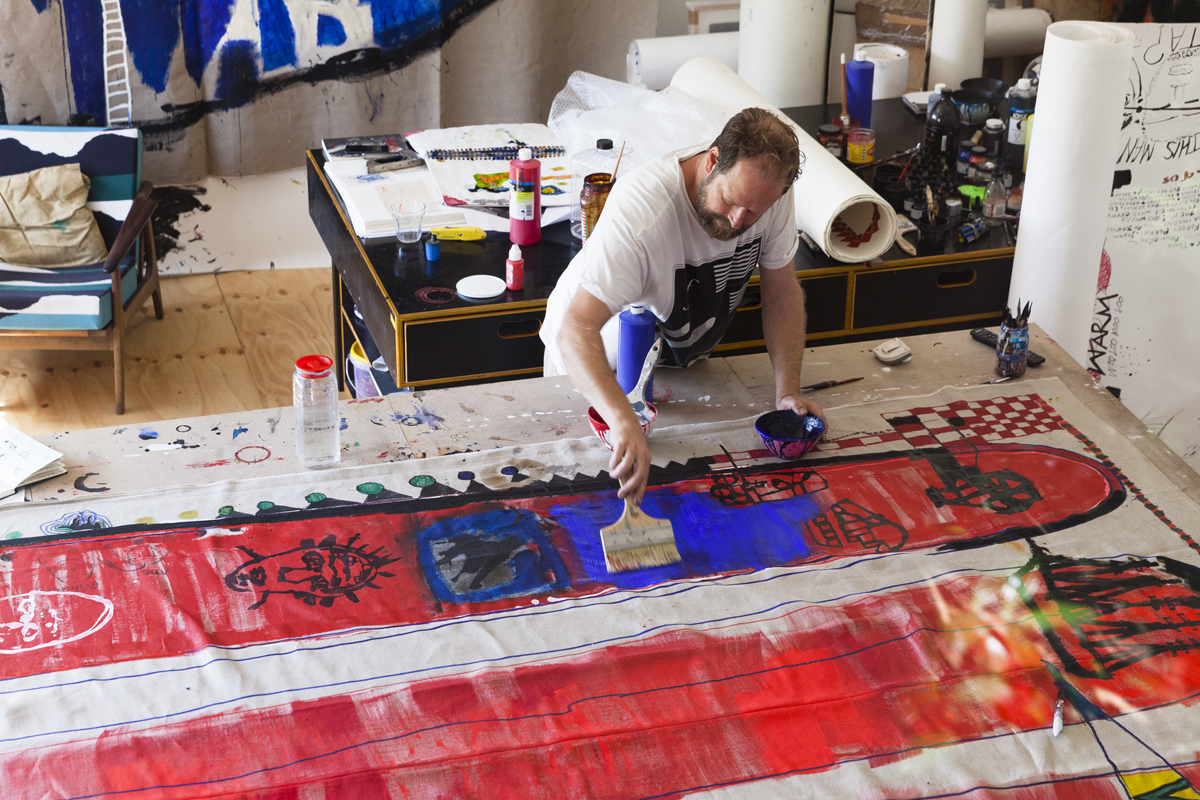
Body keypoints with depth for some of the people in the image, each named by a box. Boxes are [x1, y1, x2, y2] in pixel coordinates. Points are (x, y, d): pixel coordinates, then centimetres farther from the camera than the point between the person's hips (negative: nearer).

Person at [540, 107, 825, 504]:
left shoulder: (769, 190, -24)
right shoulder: (641, 209, -42)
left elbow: (782, 292, -10)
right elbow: (576, 330, -50)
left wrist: (788, 392, -23)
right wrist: (623, 421, -66)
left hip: (681, 356, 5)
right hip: (595, 359, -4)